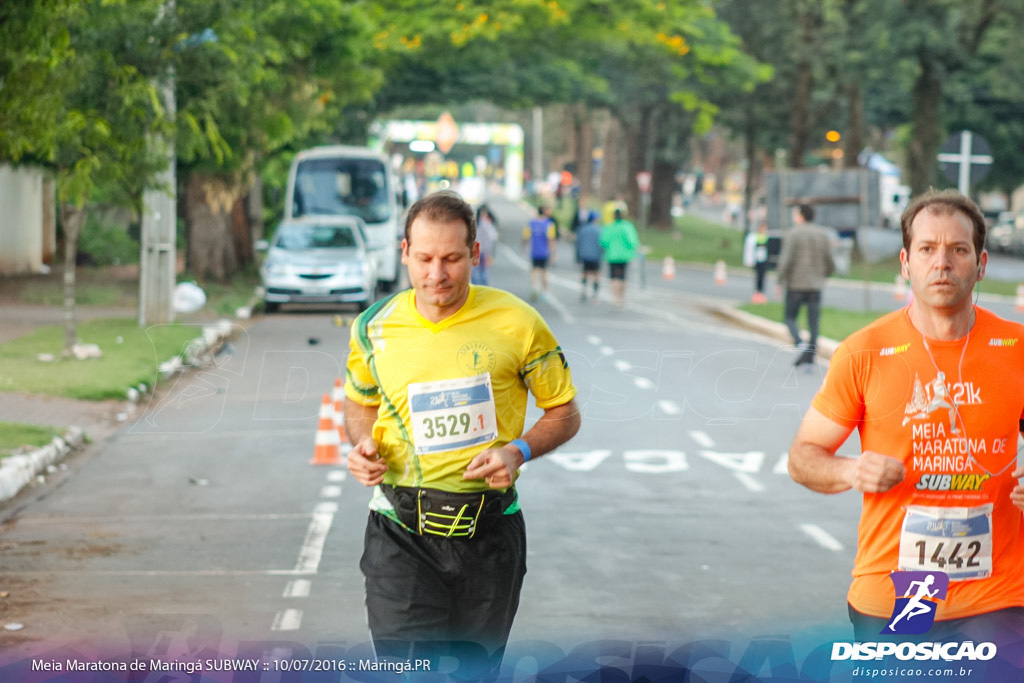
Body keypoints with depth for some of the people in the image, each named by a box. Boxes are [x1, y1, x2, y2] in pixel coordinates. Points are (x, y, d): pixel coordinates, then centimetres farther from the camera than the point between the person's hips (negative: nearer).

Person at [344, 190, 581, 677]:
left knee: (476, 672, 13)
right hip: (401, 532, 0)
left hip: (489, 532, 0)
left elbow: (565, 412, 5)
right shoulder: (374, 327, 0)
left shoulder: (517, 323, -6)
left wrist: (519, 451, -14)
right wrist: (364, 443, -2)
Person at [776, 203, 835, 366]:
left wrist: (780, 281, -5)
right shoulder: (822, 234, 7)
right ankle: (810, 355, 0)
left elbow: (786, 260, -14)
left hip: (796, 285, -4)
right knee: (813, 321, 4)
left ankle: (801, 344, -16)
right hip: (816, 286, 4)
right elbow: (830, 262, 8)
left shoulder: (793, 234, -8)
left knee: (790, 317, 7)